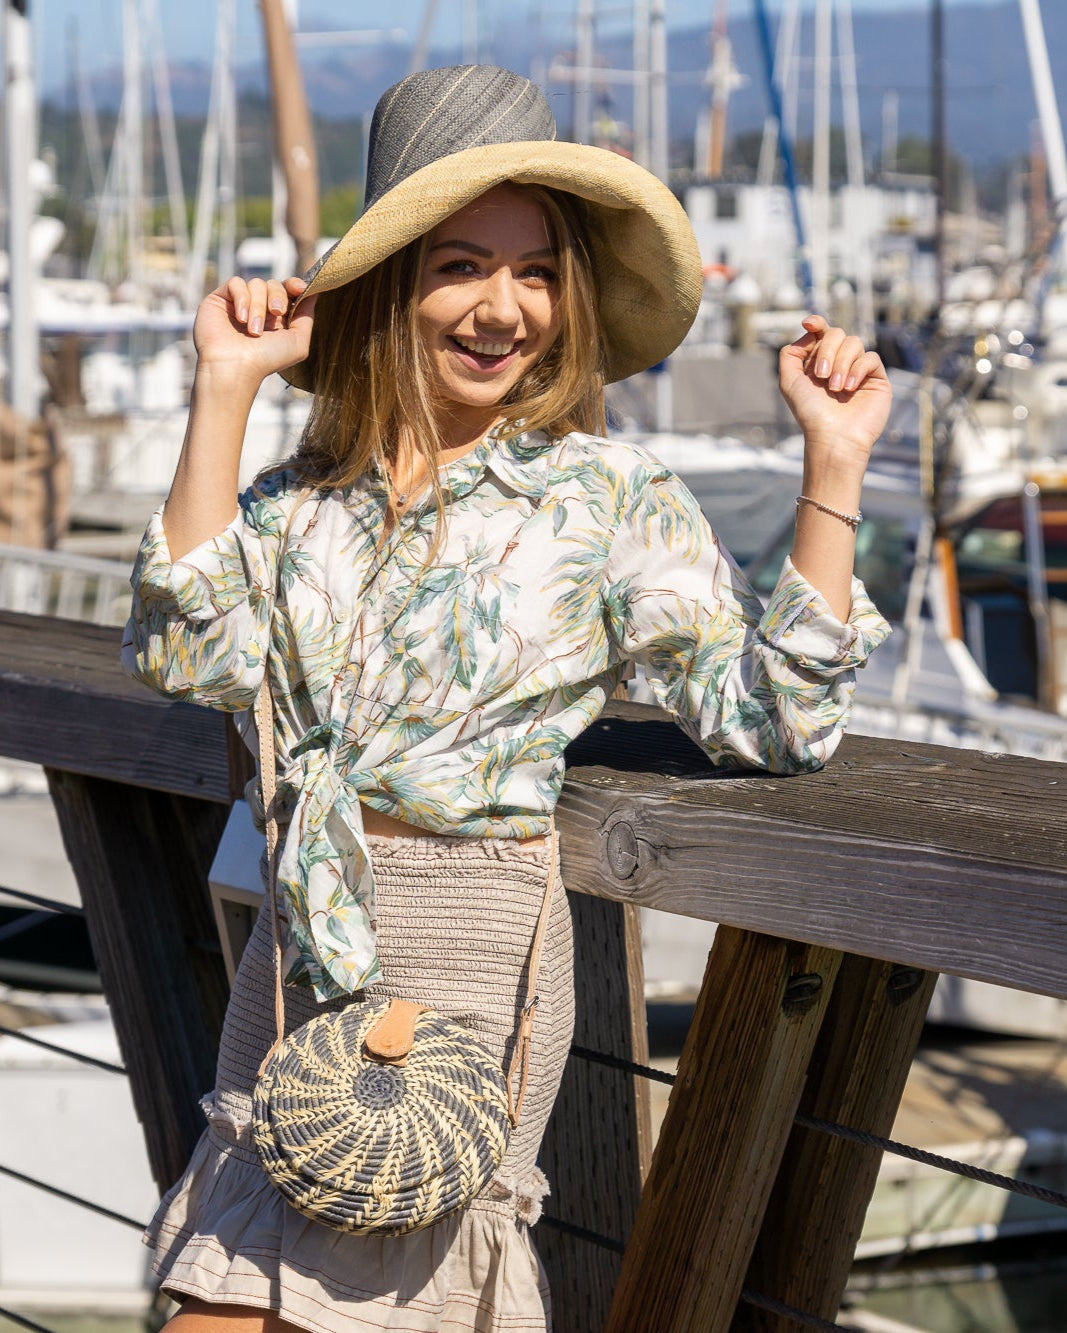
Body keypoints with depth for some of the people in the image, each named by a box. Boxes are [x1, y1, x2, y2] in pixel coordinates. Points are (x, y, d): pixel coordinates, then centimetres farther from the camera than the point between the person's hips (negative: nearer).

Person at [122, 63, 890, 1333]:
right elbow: (190, 653, -7)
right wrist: (223, 395, -8)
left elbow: (773, 717, -7)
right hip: (297, 944, 5)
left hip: (474, 949, -5)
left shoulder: (609, 496, -3)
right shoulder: (309, 489, 7)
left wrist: (833, 466, -13)